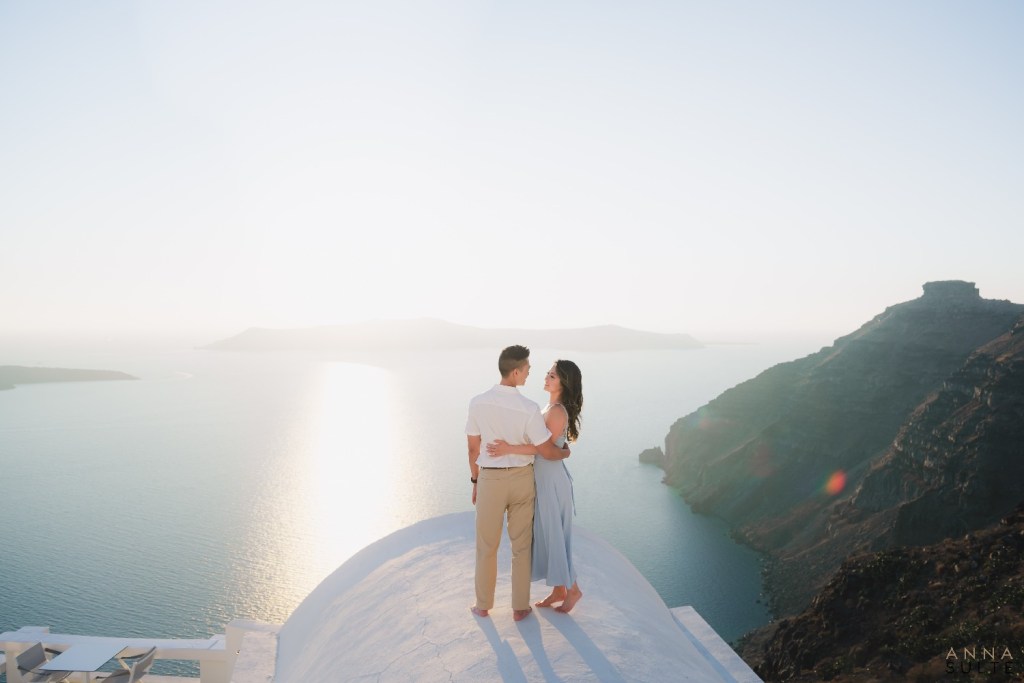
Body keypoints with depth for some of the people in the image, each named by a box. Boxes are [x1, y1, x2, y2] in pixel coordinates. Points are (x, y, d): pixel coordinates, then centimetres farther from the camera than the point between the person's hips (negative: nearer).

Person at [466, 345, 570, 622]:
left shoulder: (478, 402, -14)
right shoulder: (529, 409, -21)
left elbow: (473, 447, -4)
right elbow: (546, 451, -15)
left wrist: (475, 481, 11)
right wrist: (565, 452, 9)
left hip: (490, 479, 1)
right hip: (521, 479, -1)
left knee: (487, 545, 18)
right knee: (521, 545, 16)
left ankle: (483, 605, 31)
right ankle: (520, 607, 25)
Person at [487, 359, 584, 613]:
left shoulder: (557, 411, -20)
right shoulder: (552, 407, 9)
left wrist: (510, 449, -33)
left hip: (552, 479, -9)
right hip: (543, 477, 9)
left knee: (554, 535, 3)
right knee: (547, 535, 16)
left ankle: (572, 589, 20)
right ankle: (559, 589, 27)